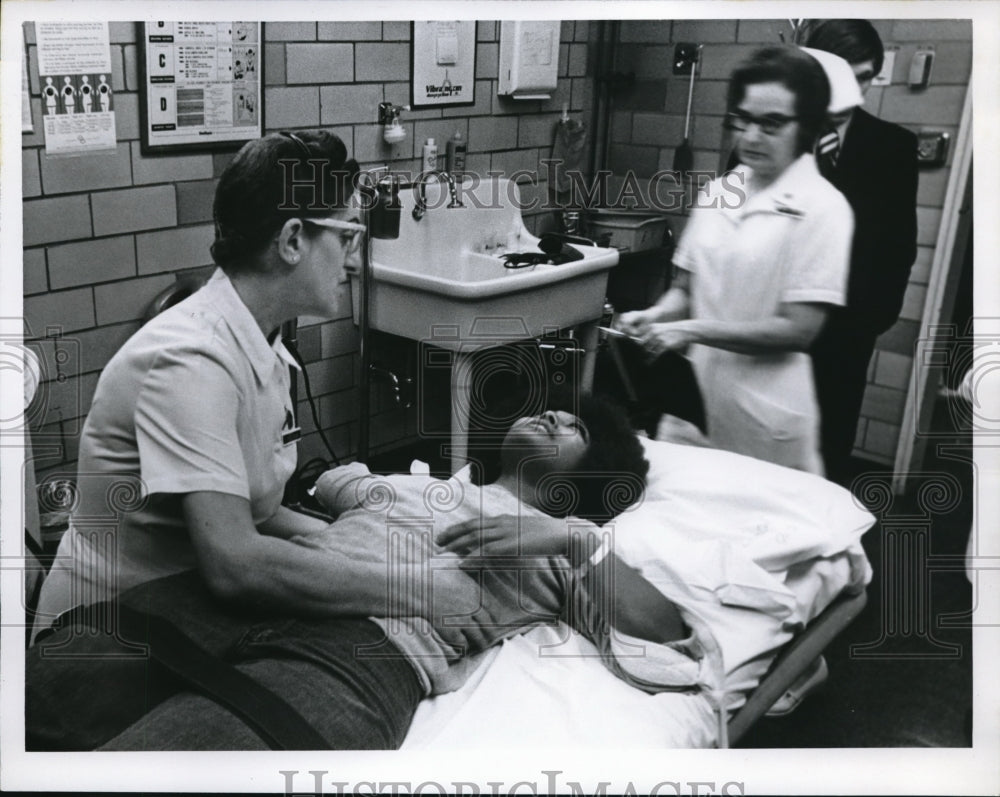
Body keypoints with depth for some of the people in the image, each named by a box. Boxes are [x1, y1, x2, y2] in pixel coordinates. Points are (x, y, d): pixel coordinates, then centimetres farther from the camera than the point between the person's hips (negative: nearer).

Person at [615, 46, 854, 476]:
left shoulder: (822, 207, -11)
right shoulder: (718, 191, 5)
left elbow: (798, 330, -14)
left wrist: (692, 330, -19)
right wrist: (655, 316, -9)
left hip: (763, 414, -5)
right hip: (696, 393, 5)